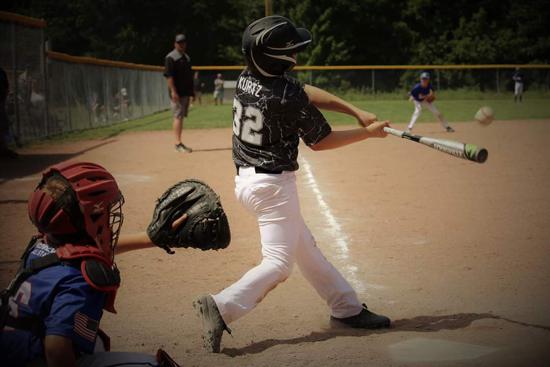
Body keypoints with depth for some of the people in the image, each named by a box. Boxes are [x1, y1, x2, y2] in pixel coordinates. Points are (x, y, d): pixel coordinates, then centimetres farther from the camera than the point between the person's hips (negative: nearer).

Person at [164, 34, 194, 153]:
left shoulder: (187, 57, 19)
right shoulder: (171, 58, -8)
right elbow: (169, 75, -16)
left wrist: (192, 91, 21)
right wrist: (173, 91, -23)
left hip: (186, 92, 8)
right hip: (177, 93, -8)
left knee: (181, 117, 10)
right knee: (178, 117, -10)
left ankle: (179, 143, 14)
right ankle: (178, 144, -11)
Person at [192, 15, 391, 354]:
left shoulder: (248, 78, -1)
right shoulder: (289, 97, -23)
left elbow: (307, 93, 5)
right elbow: (320, 141, -8)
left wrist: (356, 112, 1)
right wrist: (369, 133, 2)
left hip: (246, 177, 9)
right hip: (274, 184, -9)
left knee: (305, 248, 17)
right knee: (278, 262, -3)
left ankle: (346, 308, 28)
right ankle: (222, 307, -16)